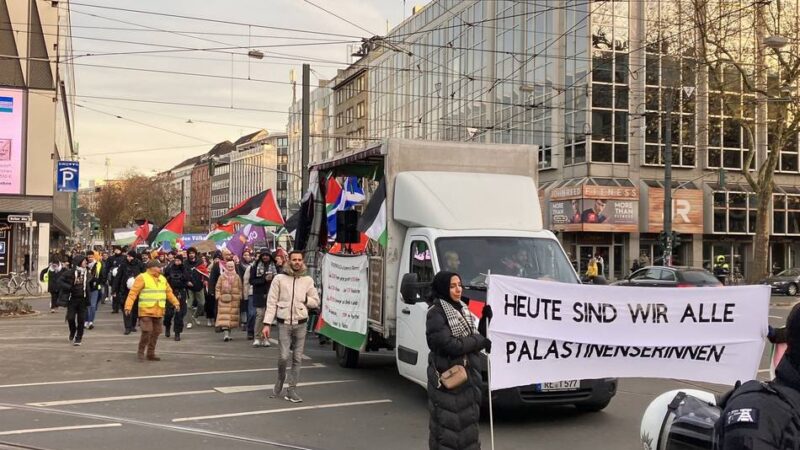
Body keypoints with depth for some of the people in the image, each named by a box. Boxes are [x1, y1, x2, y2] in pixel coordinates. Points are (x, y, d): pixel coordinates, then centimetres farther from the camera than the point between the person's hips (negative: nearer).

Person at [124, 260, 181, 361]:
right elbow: (133, 293, -11)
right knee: (147, 331, -13)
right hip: (146, 311, -6)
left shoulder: (162, 279, 14)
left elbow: (169, 292, 19)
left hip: (158, 312, 6)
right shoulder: (142, 278, -6)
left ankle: (151, 354, 20)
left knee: (156, 333, 9)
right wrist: (128, 306, -18)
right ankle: (141, 351, 6)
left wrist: (175, 303, 7)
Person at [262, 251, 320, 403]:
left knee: (297, 359, 3)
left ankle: (291, 390, 13)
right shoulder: (279, 279, -1)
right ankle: (280, 379, 20)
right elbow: (271, 303, -2)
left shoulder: (308, 280, 6)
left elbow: (316, 302, 13)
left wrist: (304, 300, -5)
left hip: (300, 324, 2)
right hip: (284, 323, -2)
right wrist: (267, 324, -8)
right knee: (284, 356, -9)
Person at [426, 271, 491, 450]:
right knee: (447, 427, -3)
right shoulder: (436, 314, -13)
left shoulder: (463, 310, 12)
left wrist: (486, 320, -3)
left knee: (468, 425, 14)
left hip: (468, 378, 8)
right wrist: (479, 341, -12)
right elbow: (450, 346, -22)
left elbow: (478, 337, 13)